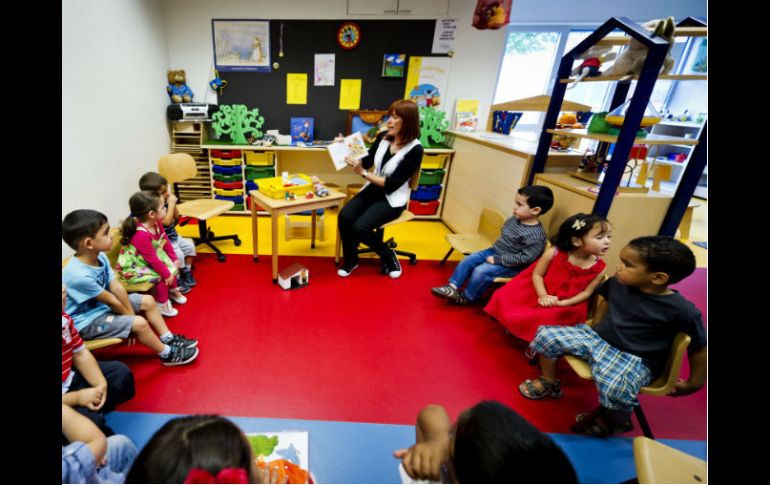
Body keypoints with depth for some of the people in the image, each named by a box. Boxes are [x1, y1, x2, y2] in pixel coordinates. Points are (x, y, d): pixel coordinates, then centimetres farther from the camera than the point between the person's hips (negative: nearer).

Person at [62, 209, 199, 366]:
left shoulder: (99, 257, -11)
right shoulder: (79, 275, -34)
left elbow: (117, 287, -9)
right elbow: (111, 301, -22)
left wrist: (131, 314, -9)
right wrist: (132, 319, -9)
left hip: (102, 305, 9)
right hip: (86, 320, -9)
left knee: (148, 301, 7)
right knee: (139, 323, -21)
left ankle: (168, 338, 17)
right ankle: (167, 354, 1)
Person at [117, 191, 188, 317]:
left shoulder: (156, 223, -10)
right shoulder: (141, 235, -36)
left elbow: (165, 241, 3)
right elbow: (152, 259, -30)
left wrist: (174, 259, 2)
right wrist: (166, 274, -22)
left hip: (148, 261, 9)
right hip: (133, 267, -9)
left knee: (172, 266, 8)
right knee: (162, 276, -19)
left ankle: (173, 291, 31)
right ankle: (162, 305, -1)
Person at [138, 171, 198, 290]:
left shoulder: (165, 201, 0)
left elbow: (176, 218, 9)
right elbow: (167, 222, -31)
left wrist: (173, 204, -6)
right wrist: (171, 204, -26)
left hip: (173, 236, 9)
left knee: (189, 246, 7)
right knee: (178, 254, -21)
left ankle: (186, 272, 22)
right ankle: (177, 280, 1)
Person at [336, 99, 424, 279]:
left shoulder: (414, 150, -18)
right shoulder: (383, 137, -1)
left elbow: (391, 184, -20)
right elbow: (366, 162, 10)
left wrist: (362, 173, -23)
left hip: (392, 199, -5)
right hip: (372, 190, 6)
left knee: (360, 226, -25)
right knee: (344, 216, -19)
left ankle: (389, 256, 4)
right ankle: (351, 260, 5)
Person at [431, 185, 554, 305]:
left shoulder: (535, 235, -26)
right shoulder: (514, 219, -3)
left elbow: (526, 258, -27)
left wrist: (497, 259, -25)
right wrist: (496, 247, 3)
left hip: (511, 265, -8)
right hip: (495, 251, 8)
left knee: (481, 271, -21)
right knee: (468, 260, -4)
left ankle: (467, 296, 3)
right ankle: (453, 287, 1)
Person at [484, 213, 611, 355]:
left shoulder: (599, 268, -13)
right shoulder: (554, 252, -19)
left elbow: (587, 293, -6)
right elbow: (537, 274, -11)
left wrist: (561, 303, -17)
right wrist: (543, 296, -24)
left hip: (567, 305, 0)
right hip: (539, 293, 0)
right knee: (506, 299, -9)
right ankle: (516, 326, 23)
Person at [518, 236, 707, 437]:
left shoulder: (682, 310, -19)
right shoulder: (618, 283, -6)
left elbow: (699, 347, -5)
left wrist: (694, 384, 5)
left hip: (636, 359, -4)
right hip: (597, 337, 5)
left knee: (615, 388, -36)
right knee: (547, 335, -9)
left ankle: (613, 420, 3)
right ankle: (549, 383, 15)